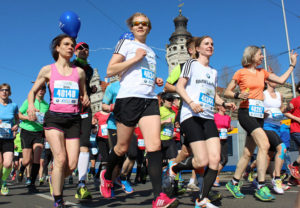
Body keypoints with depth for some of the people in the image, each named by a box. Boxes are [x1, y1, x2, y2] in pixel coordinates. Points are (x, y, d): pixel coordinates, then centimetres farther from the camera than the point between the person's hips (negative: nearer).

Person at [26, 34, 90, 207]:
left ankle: (55, 181, 30)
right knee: (60, 159, -18)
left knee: (72, 165, -4)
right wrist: (31, 105, -7)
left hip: (73, 119, 3)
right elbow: (33, 91, 14)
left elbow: (84, 94, 22)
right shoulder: (48, 70, 7)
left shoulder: (79, 72, 12)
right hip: (54, 117, -2)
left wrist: (86, 100, -2)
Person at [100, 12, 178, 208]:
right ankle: (106, 176, 34)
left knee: (155, 144, -12)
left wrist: (156, 81, 14)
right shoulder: (126, 43, 8)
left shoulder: (151, 52, 25)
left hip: (150, 99, 5)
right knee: (123, 147, 4)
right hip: (129, 98, -4)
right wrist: (135, 58, -9)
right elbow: (110, 70, -3)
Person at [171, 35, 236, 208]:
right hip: (191, 116, -6)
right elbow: (179, 86, -3)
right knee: (202, 161, -14)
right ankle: (174, 168, 14)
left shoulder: (213, 71, 24)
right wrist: (191, 102, -19)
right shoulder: (192, 64, 6)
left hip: (209, 118, 7)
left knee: (215, 159, -8)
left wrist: (224, 103, 6)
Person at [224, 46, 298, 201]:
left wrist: (292, 65, 25)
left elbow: (281, 80, 21)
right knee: (264, 144, -22)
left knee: (248, 152, 6)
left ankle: (234, 183, 18)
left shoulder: (262, 72, 19)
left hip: (259, 114, 7)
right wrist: (238, 95, -16)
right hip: (246, 112, -7)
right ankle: (261, 187, -18)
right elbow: (227, 92, 2)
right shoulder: (240, 72, 2)